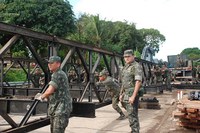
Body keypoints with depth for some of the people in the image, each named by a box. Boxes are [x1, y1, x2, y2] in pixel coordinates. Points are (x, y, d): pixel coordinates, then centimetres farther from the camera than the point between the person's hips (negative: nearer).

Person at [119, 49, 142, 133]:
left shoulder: (136, 66, -12)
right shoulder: (125, 67, 16)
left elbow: (138, 82, -21)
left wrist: (133, 96, -26)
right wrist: (121, 94, 19)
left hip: (133, 93, -9)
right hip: (126, 94, 9)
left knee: (132, 114, -8)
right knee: (130, 114, 14)